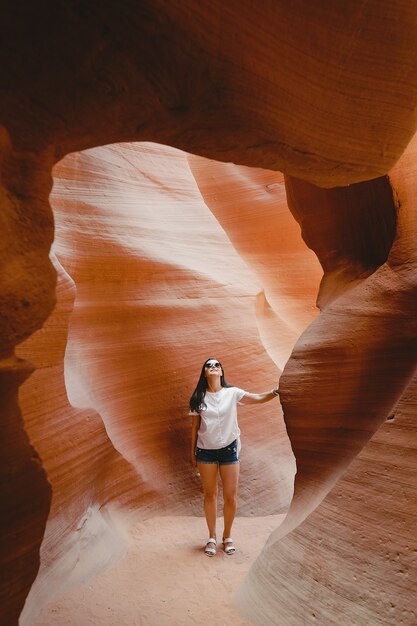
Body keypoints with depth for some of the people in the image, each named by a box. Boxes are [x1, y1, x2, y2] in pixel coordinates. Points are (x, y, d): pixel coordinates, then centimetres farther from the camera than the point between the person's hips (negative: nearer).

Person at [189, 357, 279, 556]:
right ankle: (212, 537, 29)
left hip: (228, 449, -1)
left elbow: (259, 398, -14)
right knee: (210, 495, 11)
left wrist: (276, 391, -30)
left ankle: (227, 536, 27)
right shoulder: (199, 397, -1)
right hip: (205, 451, 1)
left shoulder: (232, 393, -4)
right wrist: (192, 452, 6)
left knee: (230, 497, 4)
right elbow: (195, 426, 4)